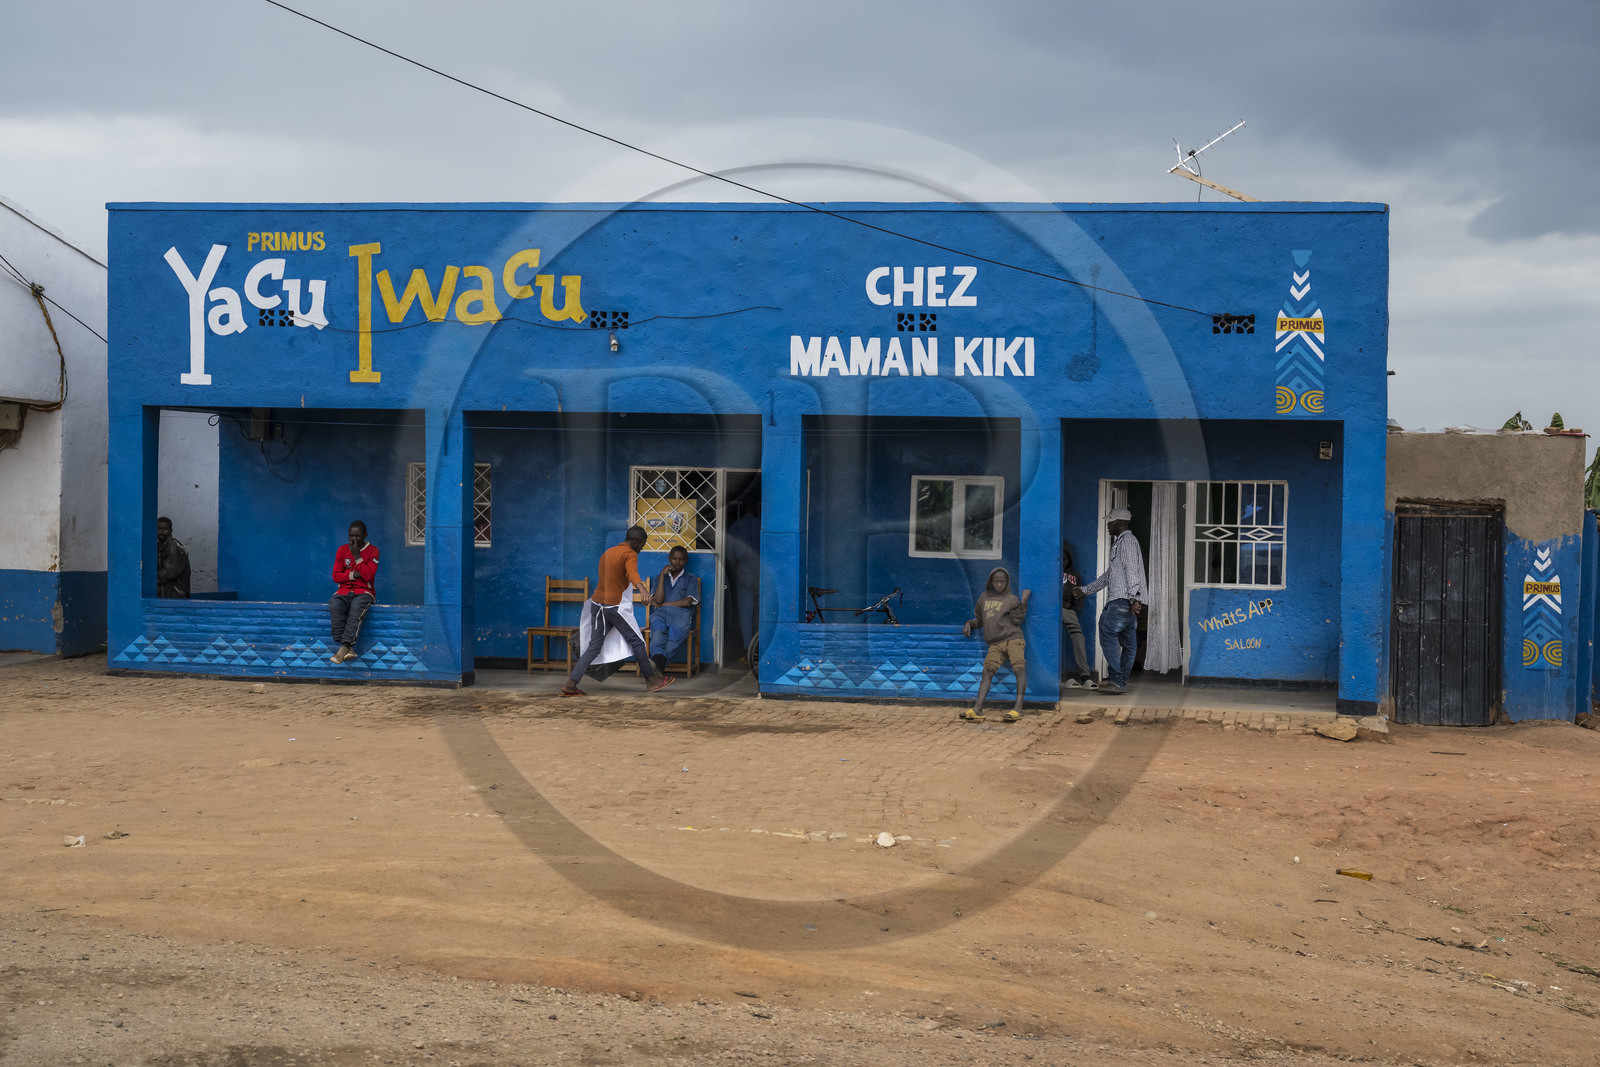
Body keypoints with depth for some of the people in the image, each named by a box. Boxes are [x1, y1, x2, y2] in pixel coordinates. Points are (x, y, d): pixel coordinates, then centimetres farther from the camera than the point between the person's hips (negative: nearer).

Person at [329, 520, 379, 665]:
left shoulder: (372, 551, 2)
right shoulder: (342, 550, 11)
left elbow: (369, 576, -10)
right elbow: (336, 576, 7)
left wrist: (357, 556, -12)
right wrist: (353, 574, -8)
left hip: (364, 591, -2)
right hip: (344, 591, 2)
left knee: (356, 608, -37)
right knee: (334, 606, -32)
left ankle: (344, 647, -41)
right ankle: (349, 648, -36)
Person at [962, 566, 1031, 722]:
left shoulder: (1011, 599, 8)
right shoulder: (984, 598, 21)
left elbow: (1017, 620, -5)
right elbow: (979, 619, 31)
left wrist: (1023, 602, -11)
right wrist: (969, 624, 12)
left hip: (1013, 639, -3)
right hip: (995, 644, 3)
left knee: (1019, 669, -21)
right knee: (988, 671, -13)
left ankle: (1018, 709, -29)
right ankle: (977, 709, -25)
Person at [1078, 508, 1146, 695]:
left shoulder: (1128, 541, -4)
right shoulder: (1120, 542, 28)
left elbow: (1132, 570, -15)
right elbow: (1109, 574, 33)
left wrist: (1133, 597, -23)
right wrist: (1086, 590, 33)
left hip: (1124, 600, -10)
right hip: (1123, 601, 10)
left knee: (1108, 633, -16)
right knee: (1128, 642, 6)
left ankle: (1116, 680, -20)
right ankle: (1121, 683, 4)